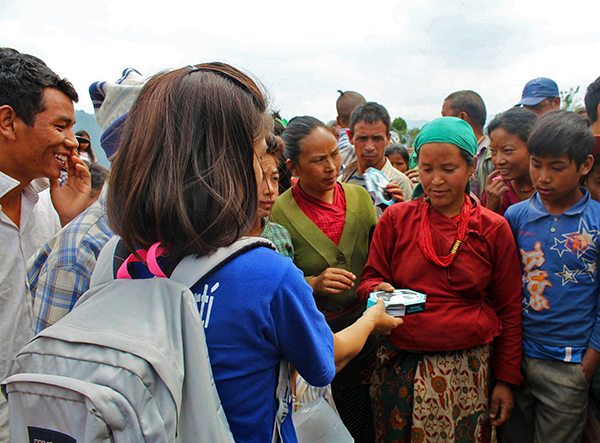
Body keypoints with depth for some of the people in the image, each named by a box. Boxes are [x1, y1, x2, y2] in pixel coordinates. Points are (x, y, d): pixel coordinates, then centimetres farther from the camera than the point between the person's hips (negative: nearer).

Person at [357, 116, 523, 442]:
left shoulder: (494, 229, 0)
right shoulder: (395, 219, -1)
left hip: (468, 368, 0)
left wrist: (506, 380, 5)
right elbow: (370, 278, 6)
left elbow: (509, 311, 5)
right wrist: (379, 291, -18)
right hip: (399, 364, 1)